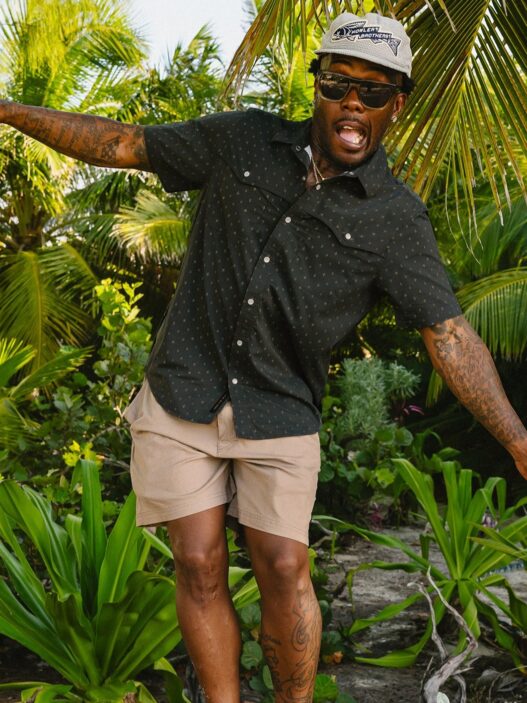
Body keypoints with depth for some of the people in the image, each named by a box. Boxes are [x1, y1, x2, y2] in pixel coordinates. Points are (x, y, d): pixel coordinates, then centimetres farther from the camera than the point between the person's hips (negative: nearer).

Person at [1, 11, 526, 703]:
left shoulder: (397, 220, -5)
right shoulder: (242, 140, 0)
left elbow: (449, 333, -10)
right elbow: (123, 145, 6)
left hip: (280, 413, -1)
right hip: (183, 396, 1)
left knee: (284, 571, 0)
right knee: (200, 567, 2)